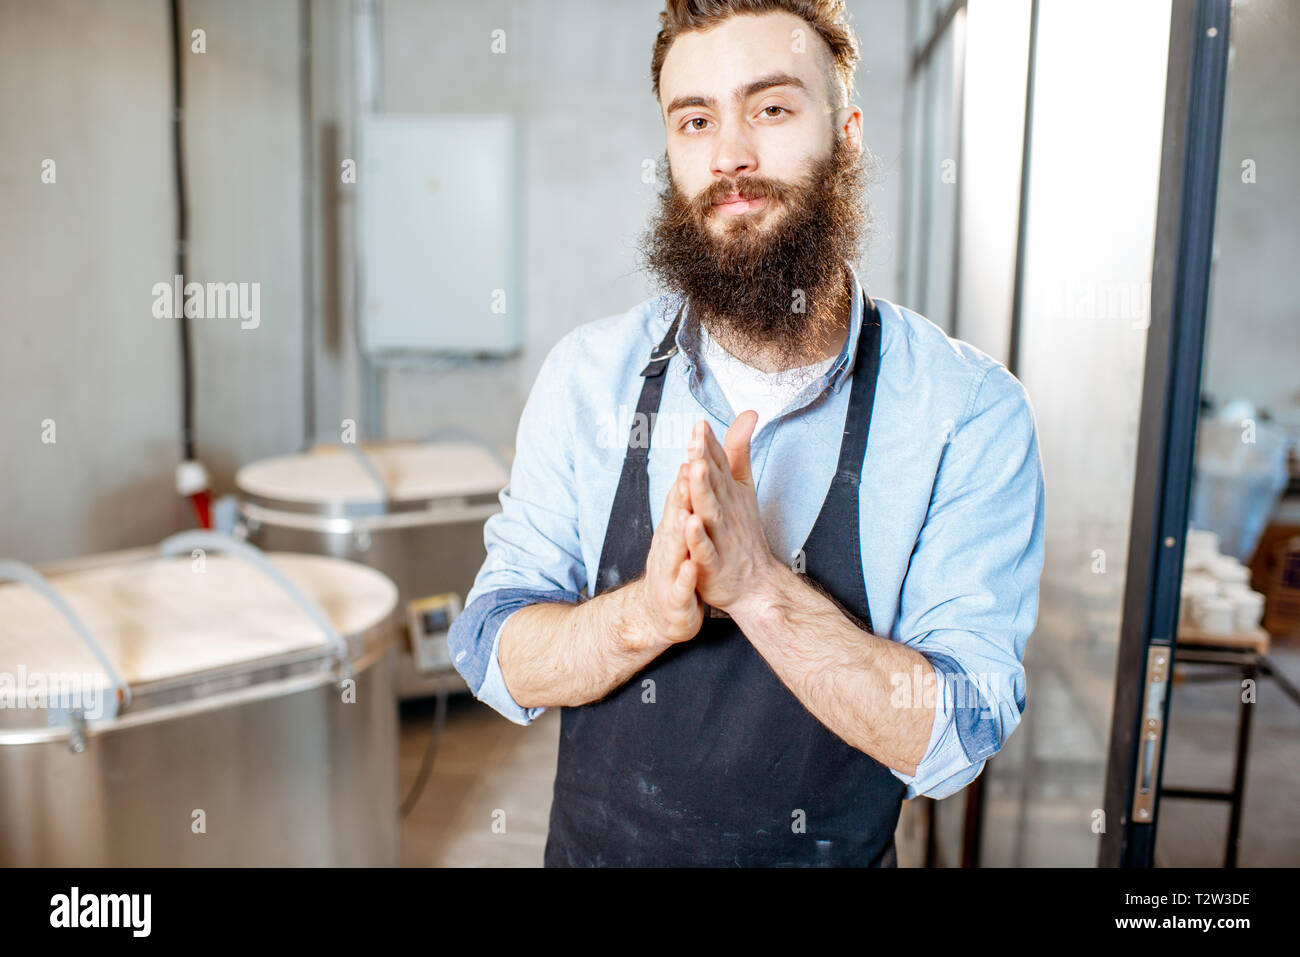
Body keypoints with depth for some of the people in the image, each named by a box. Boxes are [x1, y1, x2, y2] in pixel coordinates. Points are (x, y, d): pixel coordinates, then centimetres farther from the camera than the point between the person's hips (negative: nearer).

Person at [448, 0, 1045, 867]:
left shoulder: (971, 410, -17)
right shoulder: (589, 372, -11)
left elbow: (949, 740, -19)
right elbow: (492, 652, -11)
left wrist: (757, 584, -34)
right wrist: (645, 612, -29)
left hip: (834, 854, -1)